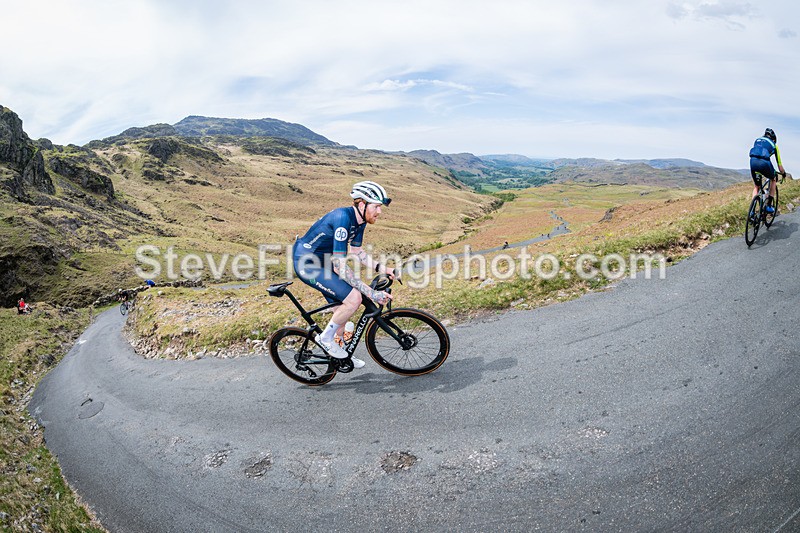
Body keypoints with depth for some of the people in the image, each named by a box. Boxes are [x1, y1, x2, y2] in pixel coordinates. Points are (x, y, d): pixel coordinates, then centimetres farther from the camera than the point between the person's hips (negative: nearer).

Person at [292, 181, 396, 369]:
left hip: (321, 261, 10)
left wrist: (382, 269, -1)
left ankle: (340, 354, 33)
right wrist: (371, 293, -31)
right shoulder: (343, 218, -29)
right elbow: (340, 267, -31)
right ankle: (325, 338, 0)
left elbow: (357, 252, 13)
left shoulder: (359, 220, 0)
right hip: (307, 263, -10)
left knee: (342, 307, 14)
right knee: (354, 298, -20)